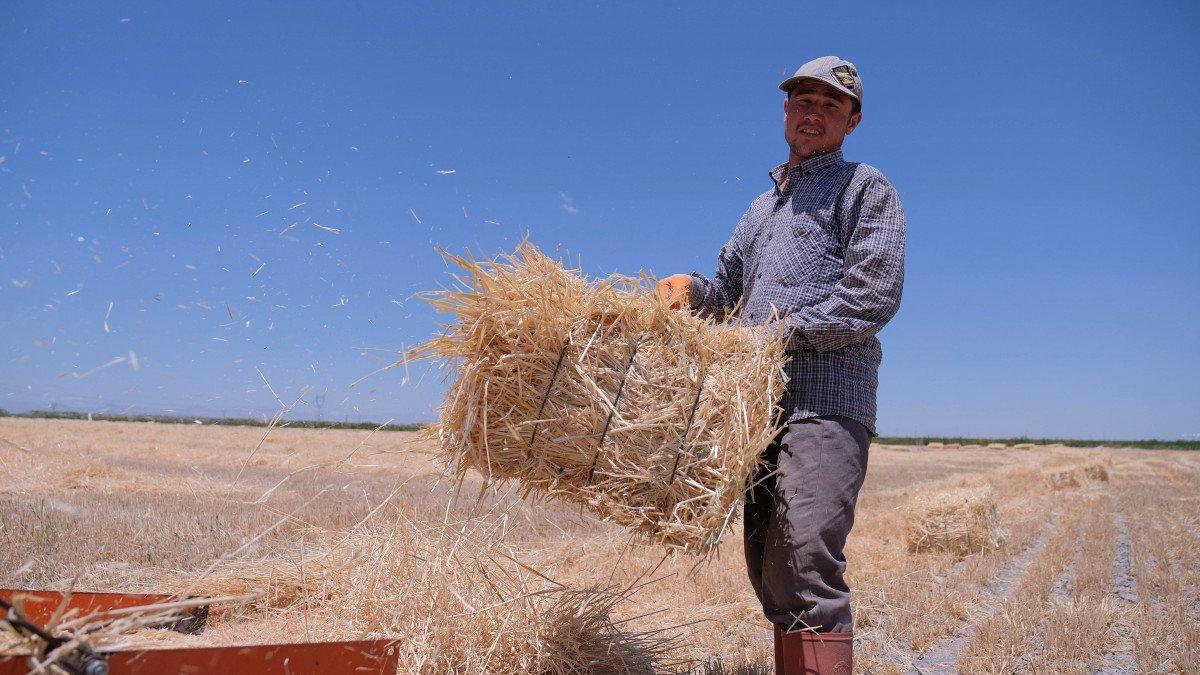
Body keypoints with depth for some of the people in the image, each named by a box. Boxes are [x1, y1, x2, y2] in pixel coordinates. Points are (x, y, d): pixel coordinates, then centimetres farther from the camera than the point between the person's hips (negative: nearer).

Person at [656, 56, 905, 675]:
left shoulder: (865, 188, 6)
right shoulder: (764, 203, 28)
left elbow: (874, 297, -6)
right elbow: (730, 286, 26)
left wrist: (783, 331, -12)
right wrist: (692, 288, 4)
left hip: (826, 399, -7)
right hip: (761, 402, 7)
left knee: (807, 560, -18)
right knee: (769, 571, 8)